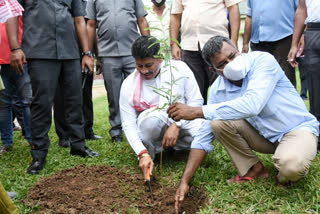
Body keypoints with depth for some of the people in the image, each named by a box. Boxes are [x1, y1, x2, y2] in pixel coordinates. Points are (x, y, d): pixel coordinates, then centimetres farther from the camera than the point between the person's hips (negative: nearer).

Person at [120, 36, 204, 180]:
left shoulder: (179, 69, -6)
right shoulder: (129, 85, -8)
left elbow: (196, 100, -5)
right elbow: (128, 124, -10)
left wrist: (176, 125, -20)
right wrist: (143, 154, -23)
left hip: (182, 121, 2)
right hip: (152, 125, -1)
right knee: (154, 116, -38)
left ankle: (174, 146, 2)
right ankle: (149, 150, -6)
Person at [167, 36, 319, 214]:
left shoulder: (262, 60, -23)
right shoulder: (218, 90, -8)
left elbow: (251, 105, -39)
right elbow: (204, 136, -6)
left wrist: (196, 111, -36)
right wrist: (185, 181, -13)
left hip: (298, 128, -4)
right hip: (264, 136, 5)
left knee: (291, 165, -37)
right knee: (219, 121, -19)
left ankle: (286, 177, 2)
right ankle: (254, 169, 2)